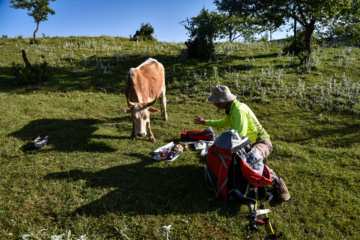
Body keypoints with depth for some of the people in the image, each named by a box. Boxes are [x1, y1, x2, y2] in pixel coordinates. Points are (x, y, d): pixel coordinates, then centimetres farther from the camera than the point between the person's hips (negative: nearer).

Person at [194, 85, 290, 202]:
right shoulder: (230, 108, 5)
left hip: (261, 143, -10)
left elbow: (239, 137, -28)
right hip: (248, 143, 10)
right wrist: (205, 122, 27)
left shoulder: (238, 110, -26)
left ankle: (276, 180, -19)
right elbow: (224, 123, 26)